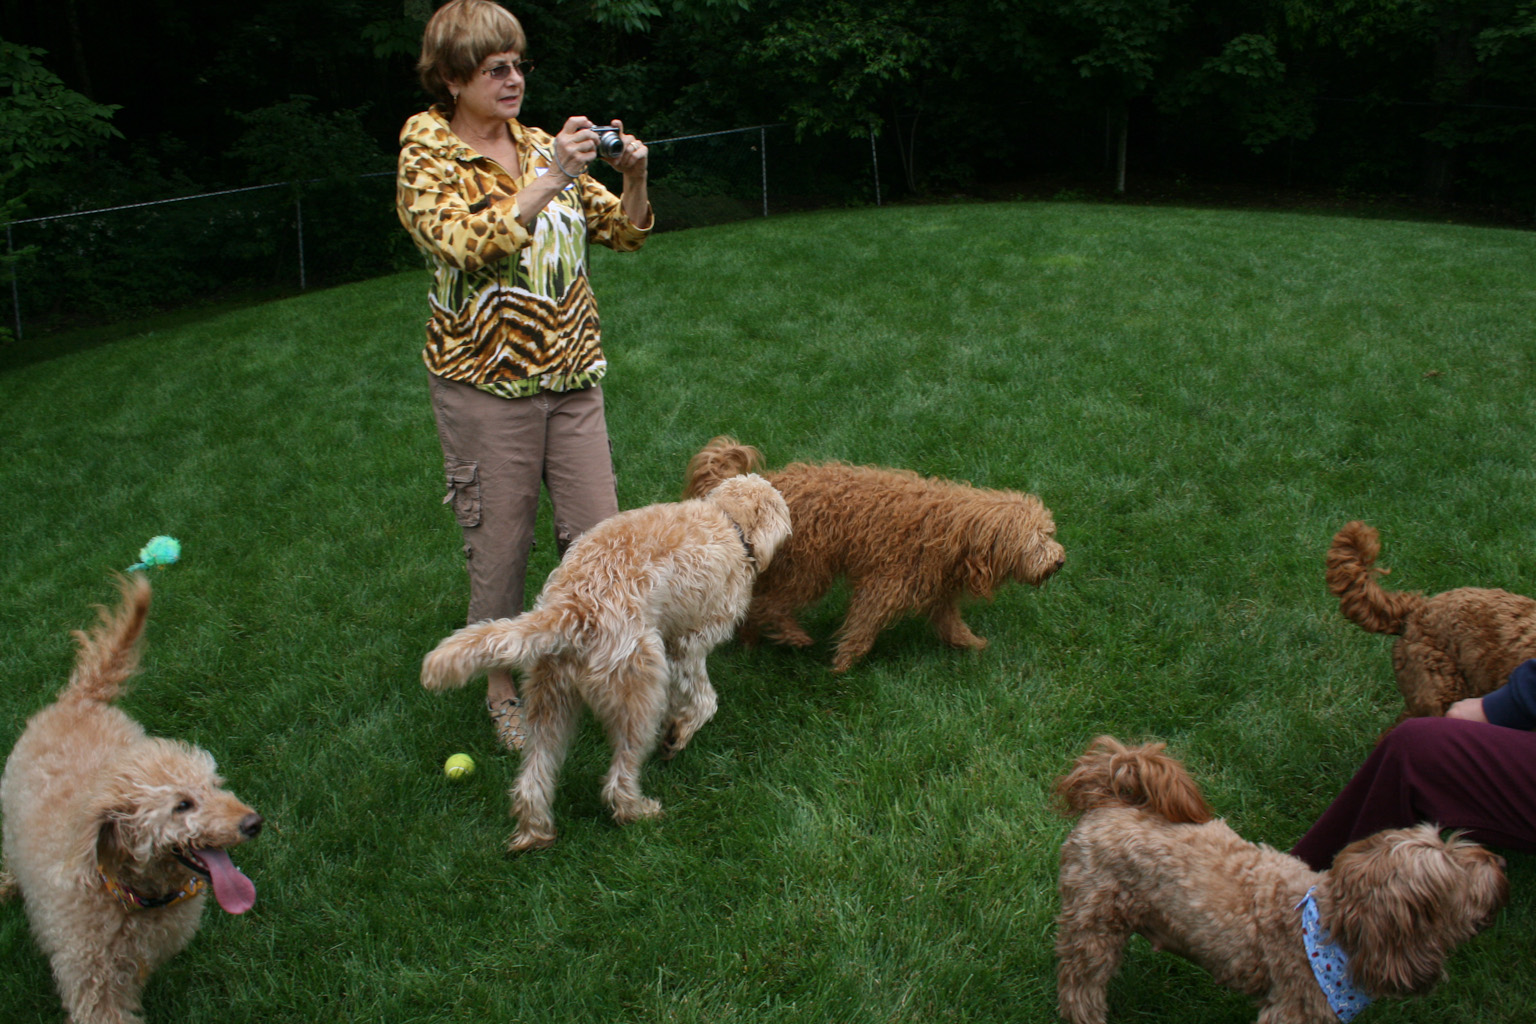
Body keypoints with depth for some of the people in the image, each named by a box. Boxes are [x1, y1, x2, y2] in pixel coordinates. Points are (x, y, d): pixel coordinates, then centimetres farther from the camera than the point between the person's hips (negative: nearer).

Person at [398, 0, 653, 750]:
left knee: (599, 535, 5)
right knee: (499, 544, 5)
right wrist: (549, 181, -26)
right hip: (486, 382, -4)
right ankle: (501, 688, 23)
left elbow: (622, 234, 11)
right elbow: (468, 246, -22)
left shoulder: (540, 146, 9)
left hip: (571, 376, 4)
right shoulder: (426, 152, -5)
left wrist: (633, 179, -8)